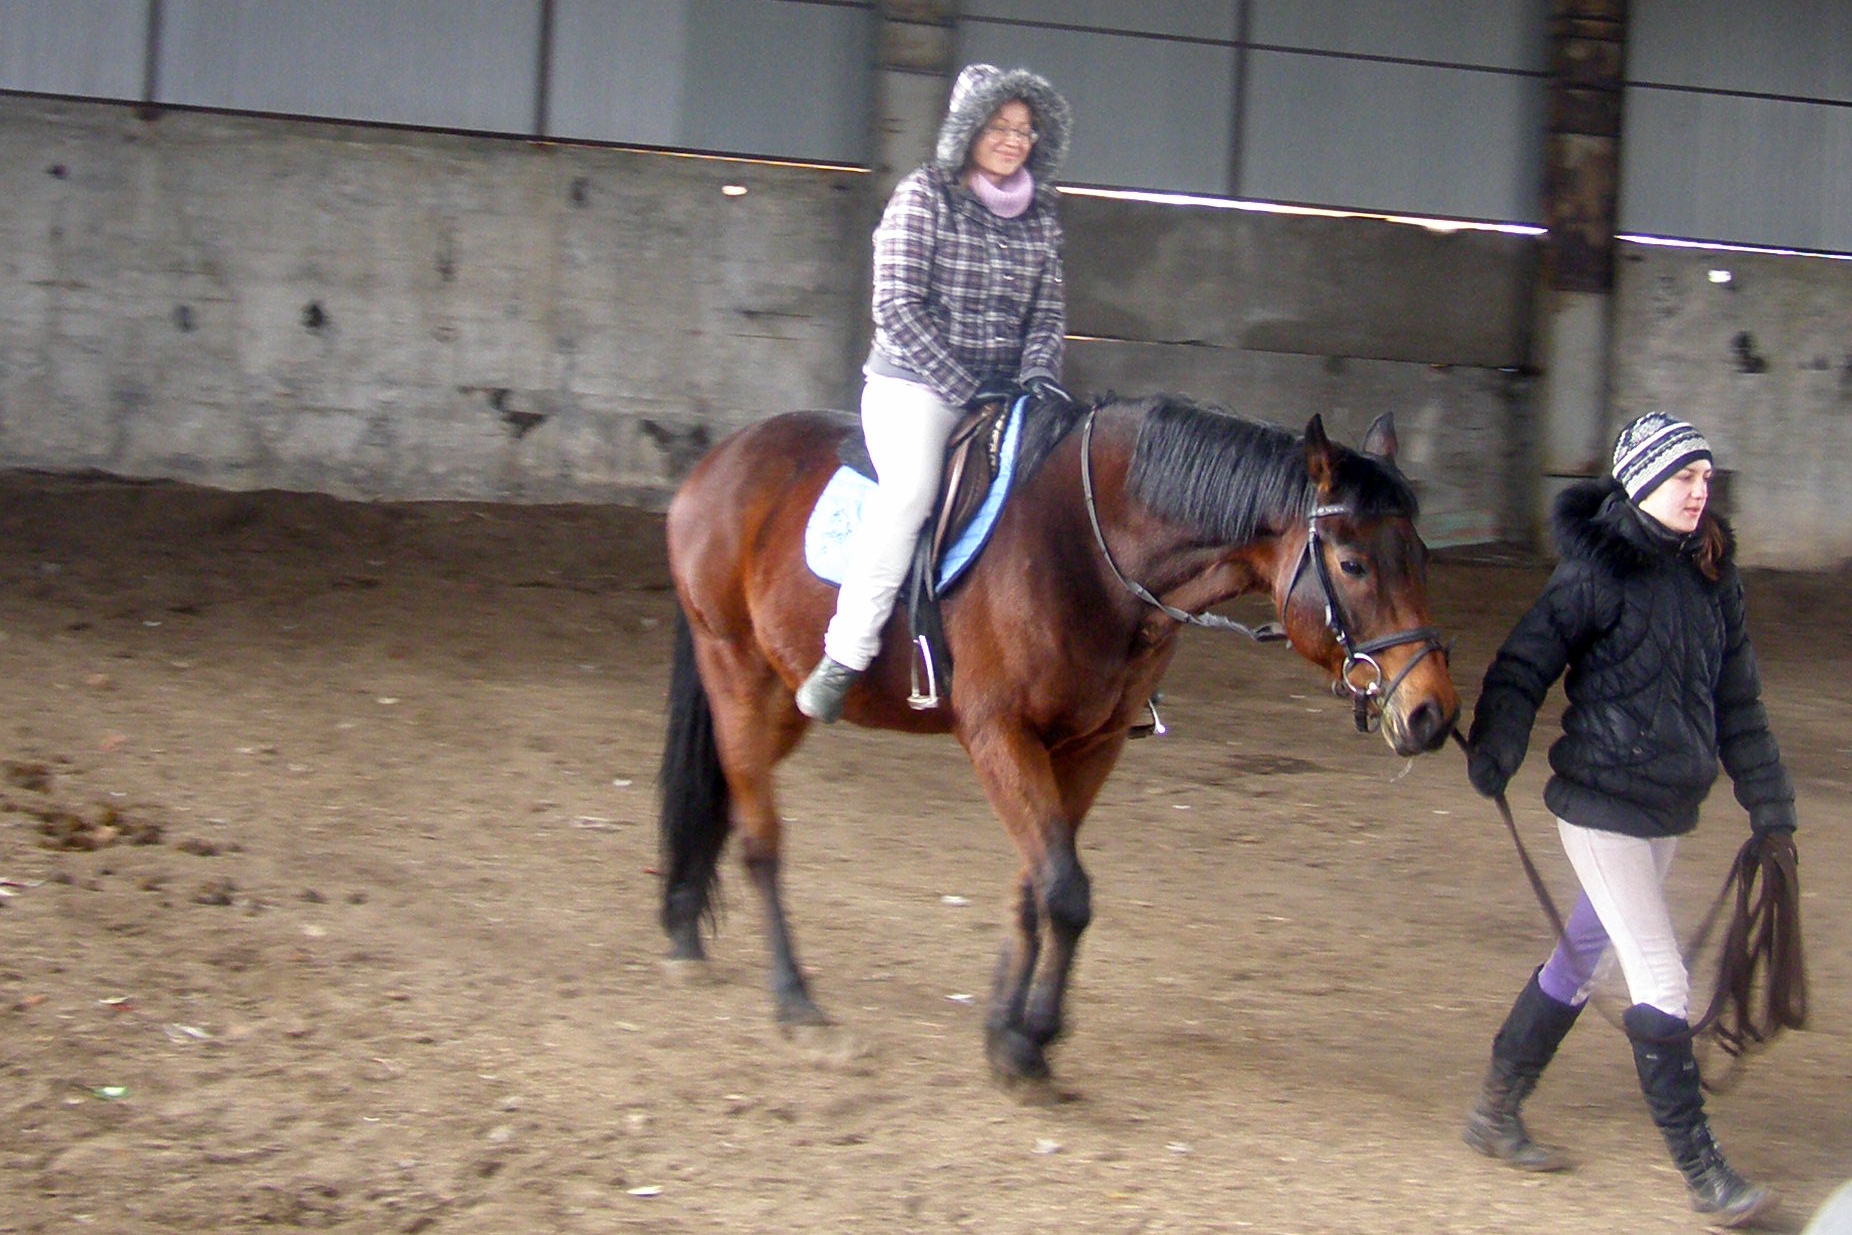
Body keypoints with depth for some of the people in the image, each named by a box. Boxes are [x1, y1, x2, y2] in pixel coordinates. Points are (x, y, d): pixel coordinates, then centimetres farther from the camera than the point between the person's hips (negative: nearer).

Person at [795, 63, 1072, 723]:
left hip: (1002, 391, 6)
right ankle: (844, 657, -28)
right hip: (914, 381, -6)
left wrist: (1038, 372, -8)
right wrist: (964, 387, -14)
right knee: (909, 484, -32)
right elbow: (898, 305, -9)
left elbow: (1048, 311, 14)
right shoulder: (924, 194, -2)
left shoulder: (1040, 218, 13)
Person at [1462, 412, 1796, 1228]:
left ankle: (1496, 1112, 31)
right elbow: (1526, 663, -15)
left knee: (1580, 959, 17)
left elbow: (1737, 700, 14)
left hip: (1670, 806, 7)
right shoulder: (1598, 570, -13)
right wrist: (1494, 753, -30)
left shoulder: (1711, 576, 7)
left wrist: (1770, 806, 14)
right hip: (1602, 801, -7)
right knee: (1661, 982, -8)